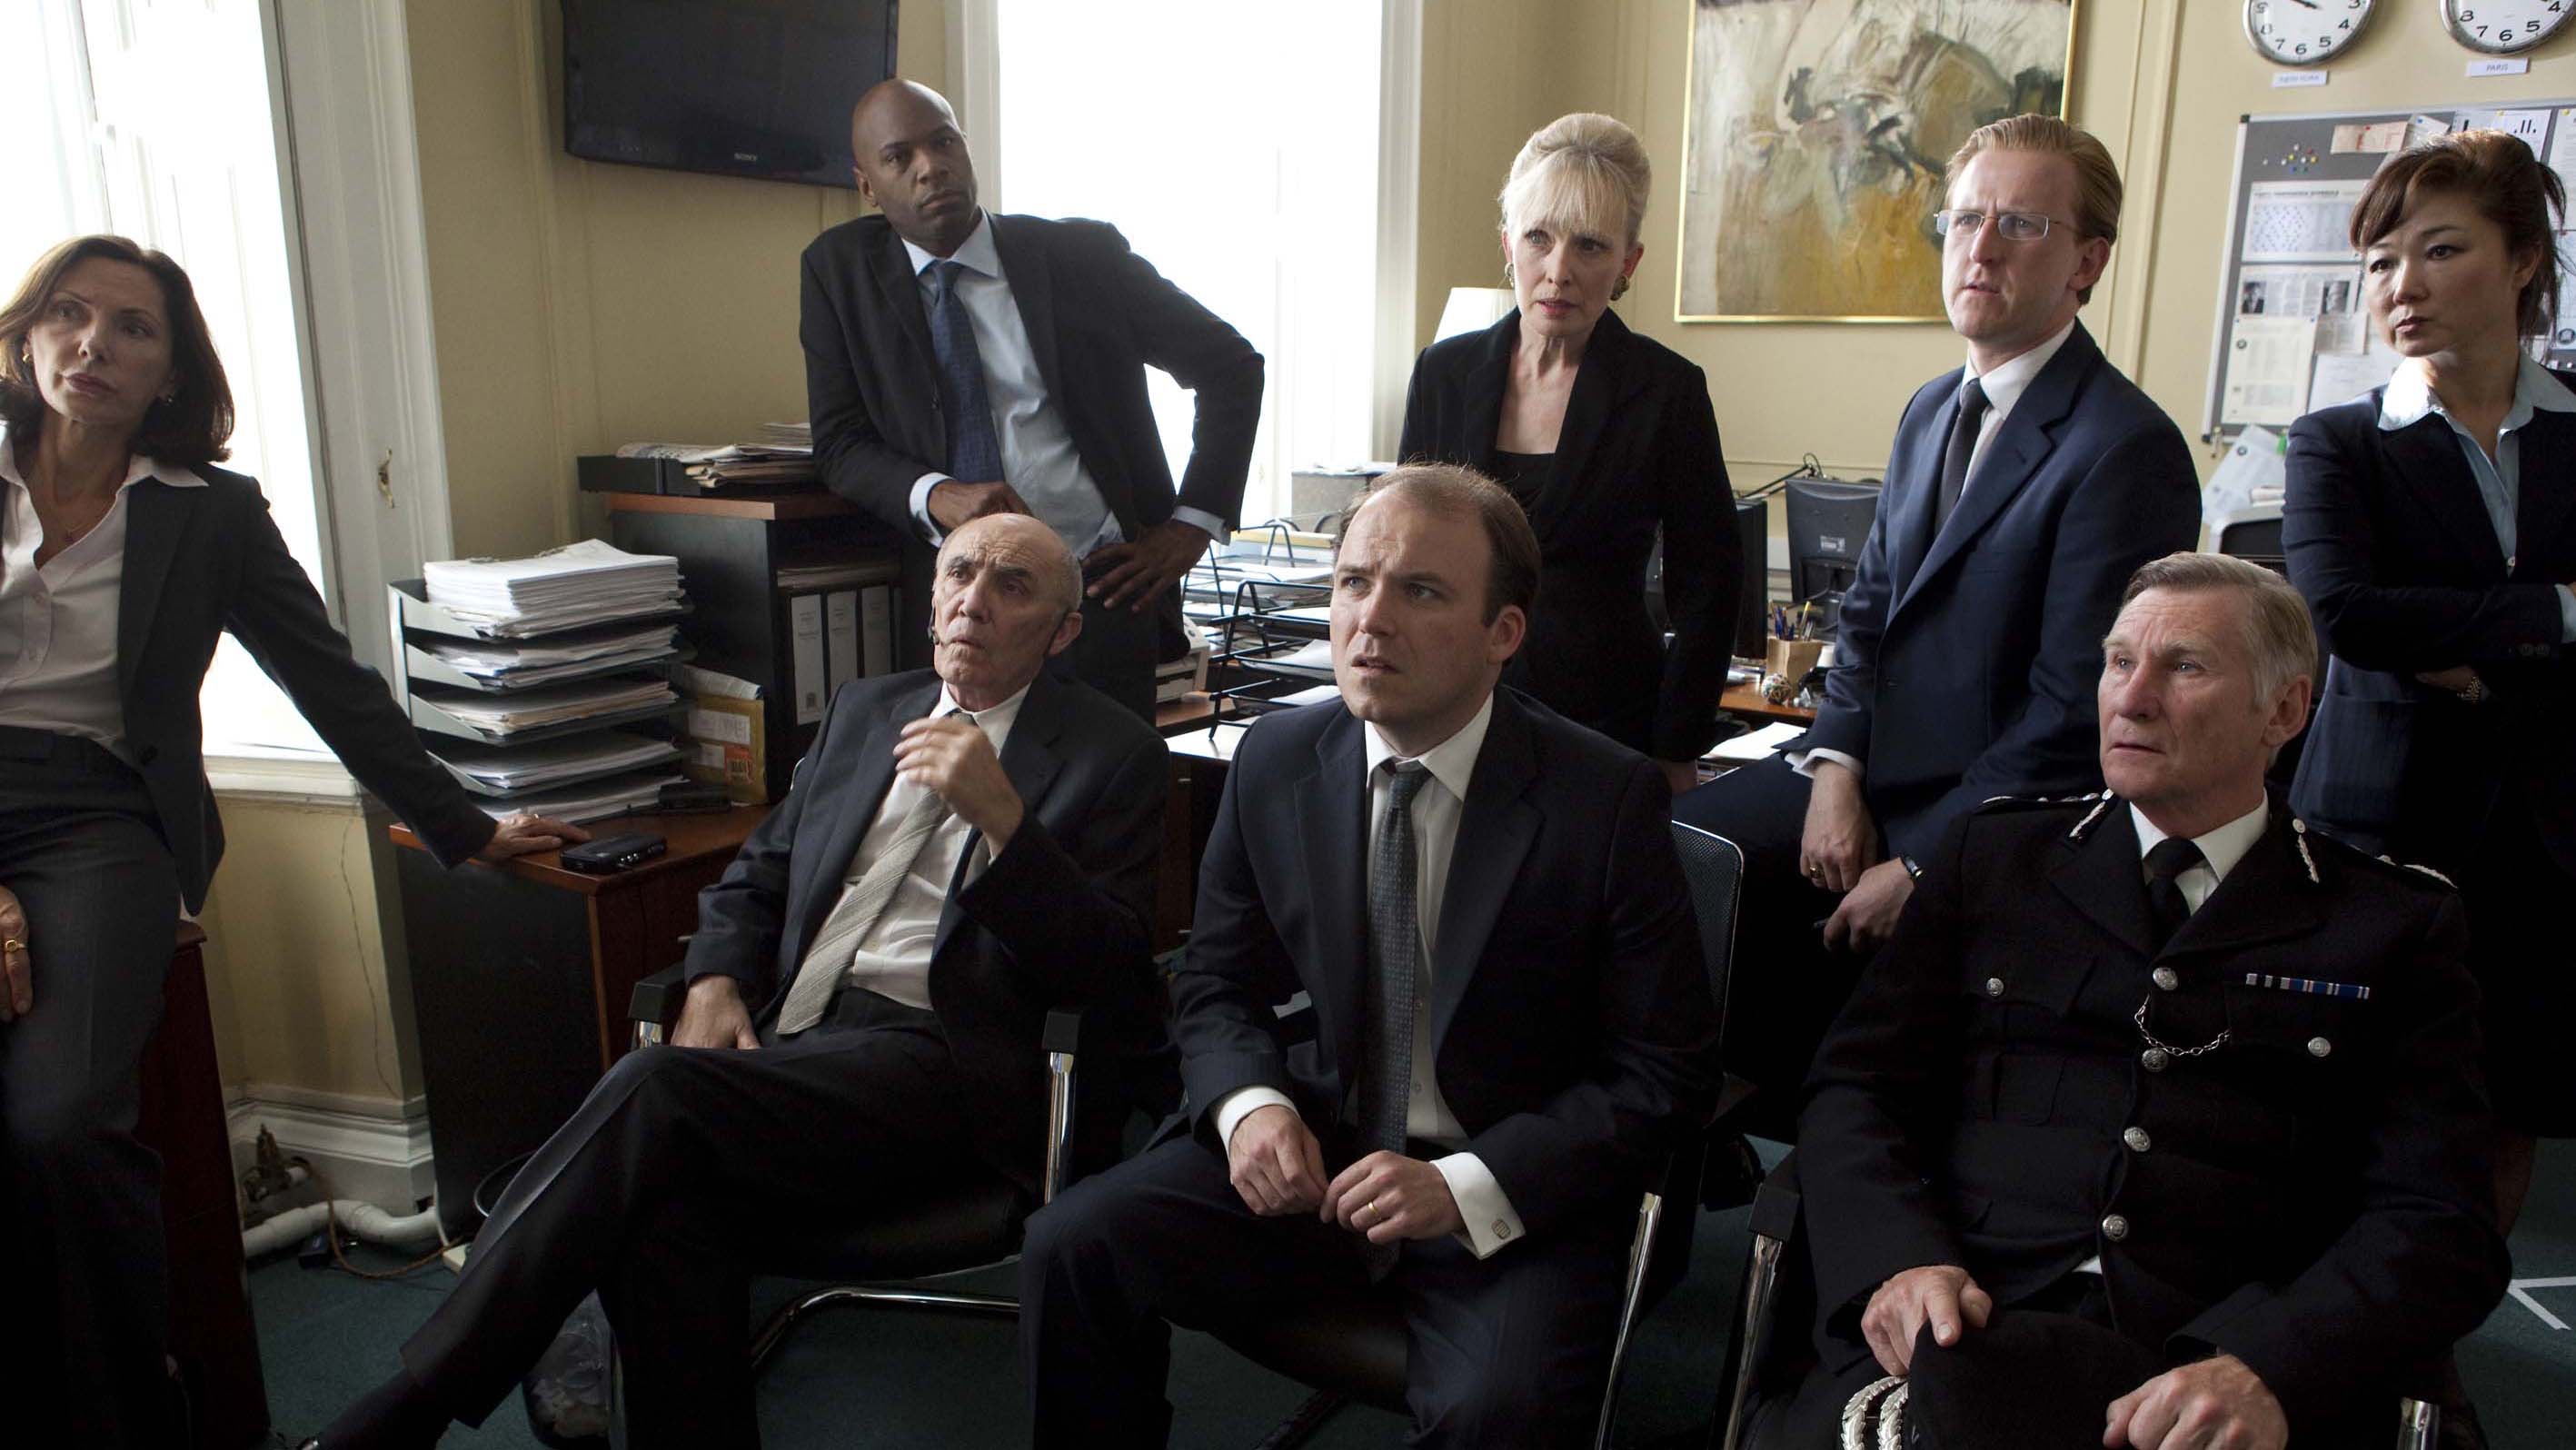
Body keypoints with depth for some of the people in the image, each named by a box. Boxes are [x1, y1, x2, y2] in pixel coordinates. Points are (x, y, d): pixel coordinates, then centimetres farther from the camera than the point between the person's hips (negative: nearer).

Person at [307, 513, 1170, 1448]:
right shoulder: (864, 711, 22)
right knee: (663, 1216, -27)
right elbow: (756, 877, 26)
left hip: (937, 1063, -5)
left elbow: (1105, 974, -5)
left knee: (657, 1087, -26)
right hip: (793, 1042, 5)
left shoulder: (1113, 754, 5)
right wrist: (715, 984, 4)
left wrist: (1001, 816, -17)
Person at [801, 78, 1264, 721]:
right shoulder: (839, 268, 8)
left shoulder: (1082, 254, 4)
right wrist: (935, 494, -16)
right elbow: (840, 444, 5)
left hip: (1098, 583, -1)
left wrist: (1192, 524, 0)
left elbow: (1232, 367, 9)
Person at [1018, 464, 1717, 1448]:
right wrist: (1247, 1102, -13)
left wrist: (1469, 1186, -21)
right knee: (1071, 1246, -16)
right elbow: (1217, 986, 10)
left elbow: (1664, 1074, -9)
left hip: (1512, 1191, -3)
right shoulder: (1274, 764, -2)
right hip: (1317, 1152, 4)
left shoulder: (1609, 800, -13)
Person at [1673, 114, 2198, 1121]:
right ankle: (1793, 1108, 8)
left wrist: (1921, 868, -17)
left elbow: (2074, 709, -18)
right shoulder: (1930, 411, 13)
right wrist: (1835, 769, -4)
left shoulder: (2128, 449, -14)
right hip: (1870, 777, 7)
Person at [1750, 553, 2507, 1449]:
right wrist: (1899, 1259, -12)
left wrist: (2264, 1373, -17)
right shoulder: (1992, 855, 15)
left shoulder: (2399, 928, 12)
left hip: (2226, 1366, 0)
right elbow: (1856, 1089, 9)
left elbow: (2440, 1224, 3)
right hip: (1959, 1331, 0)